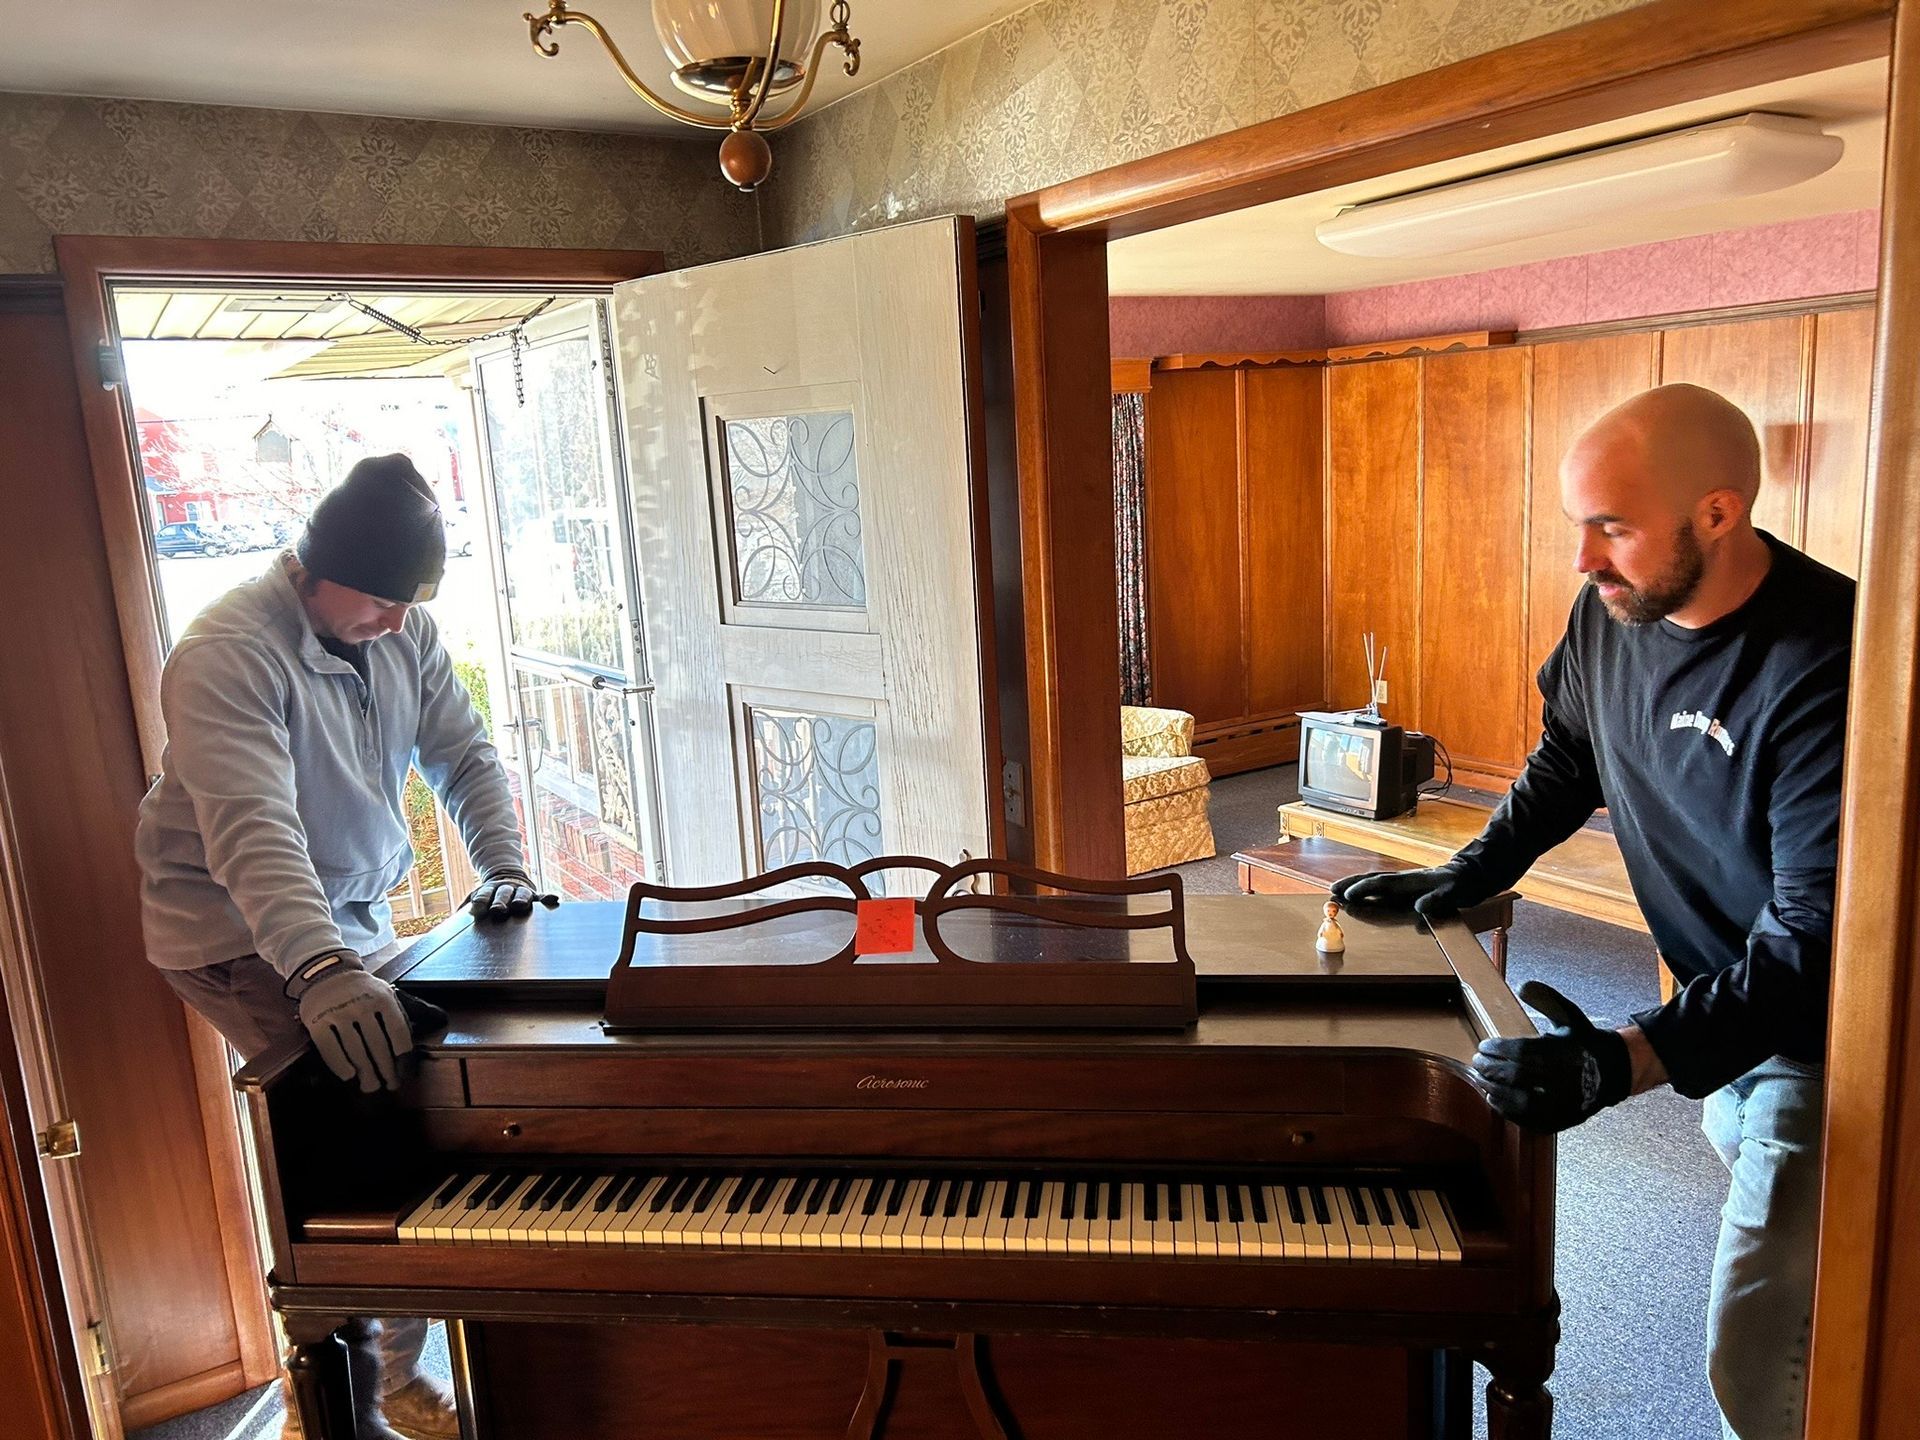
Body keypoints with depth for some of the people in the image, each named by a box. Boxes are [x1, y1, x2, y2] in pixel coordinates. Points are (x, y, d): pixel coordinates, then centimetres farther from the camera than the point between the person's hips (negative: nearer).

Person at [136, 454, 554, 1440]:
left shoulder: (404, 633, -2)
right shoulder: (230, 655, -25)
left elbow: (462, 757, 3)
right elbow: (253, 830, -38)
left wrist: (503, 866, -13)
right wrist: (321, 971, -50)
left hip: (352, 920, 7)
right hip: (240, 937, -7)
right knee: (372, 1113, -18)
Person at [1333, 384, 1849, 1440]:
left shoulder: (1824, 665, -31)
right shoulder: (1613, 613, -6)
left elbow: (1817, 938, -34)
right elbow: (1566, 766, 13)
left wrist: (1622, 1064, -43)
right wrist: (1468, 874, 4)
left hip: (1823, 1036, -7)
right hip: (1725, 1002, 7)